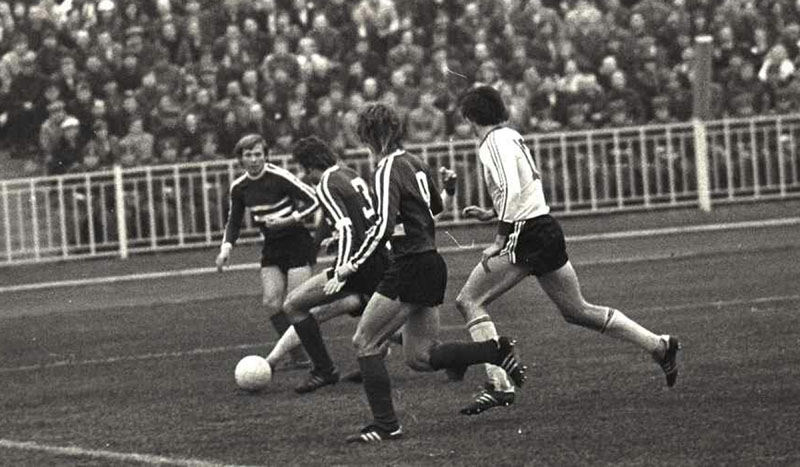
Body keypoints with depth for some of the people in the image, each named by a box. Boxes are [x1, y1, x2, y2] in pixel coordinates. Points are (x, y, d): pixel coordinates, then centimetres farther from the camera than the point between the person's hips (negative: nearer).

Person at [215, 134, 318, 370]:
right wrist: (226, 248, -1)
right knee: (272, 302, -6)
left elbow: (313, 201, -13)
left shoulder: (279, 177, -17)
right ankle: (298, 357, 0)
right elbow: (234, 221, 14)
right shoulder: (239, 188, 2)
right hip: (272, 247, 6)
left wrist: (288, 220, -23)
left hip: (296, 242, -6)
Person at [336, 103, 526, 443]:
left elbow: (384, 226, -22)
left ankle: (385, 424, -3)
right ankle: (497, 351, 4)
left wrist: (353, 265, -18)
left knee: (365, 342, -1)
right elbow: (436, 207, 27)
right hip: (432, 265, 9)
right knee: (419, 357, 12)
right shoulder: (417, 164, 12)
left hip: (410, 268, -9)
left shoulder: (388, 170, -14)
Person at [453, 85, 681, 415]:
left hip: (526, 237, -9)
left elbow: (512, 190, -22)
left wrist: (499, 240, -22)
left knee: (468, 301, -7)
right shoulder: (511, 137, 17)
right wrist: (491, 214, 27)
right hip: (545, 228, 9)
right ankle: (660, 346, 18)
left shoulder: (495, 142, -10)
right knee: (577, 311, 17)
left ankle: (499, 385, -15)